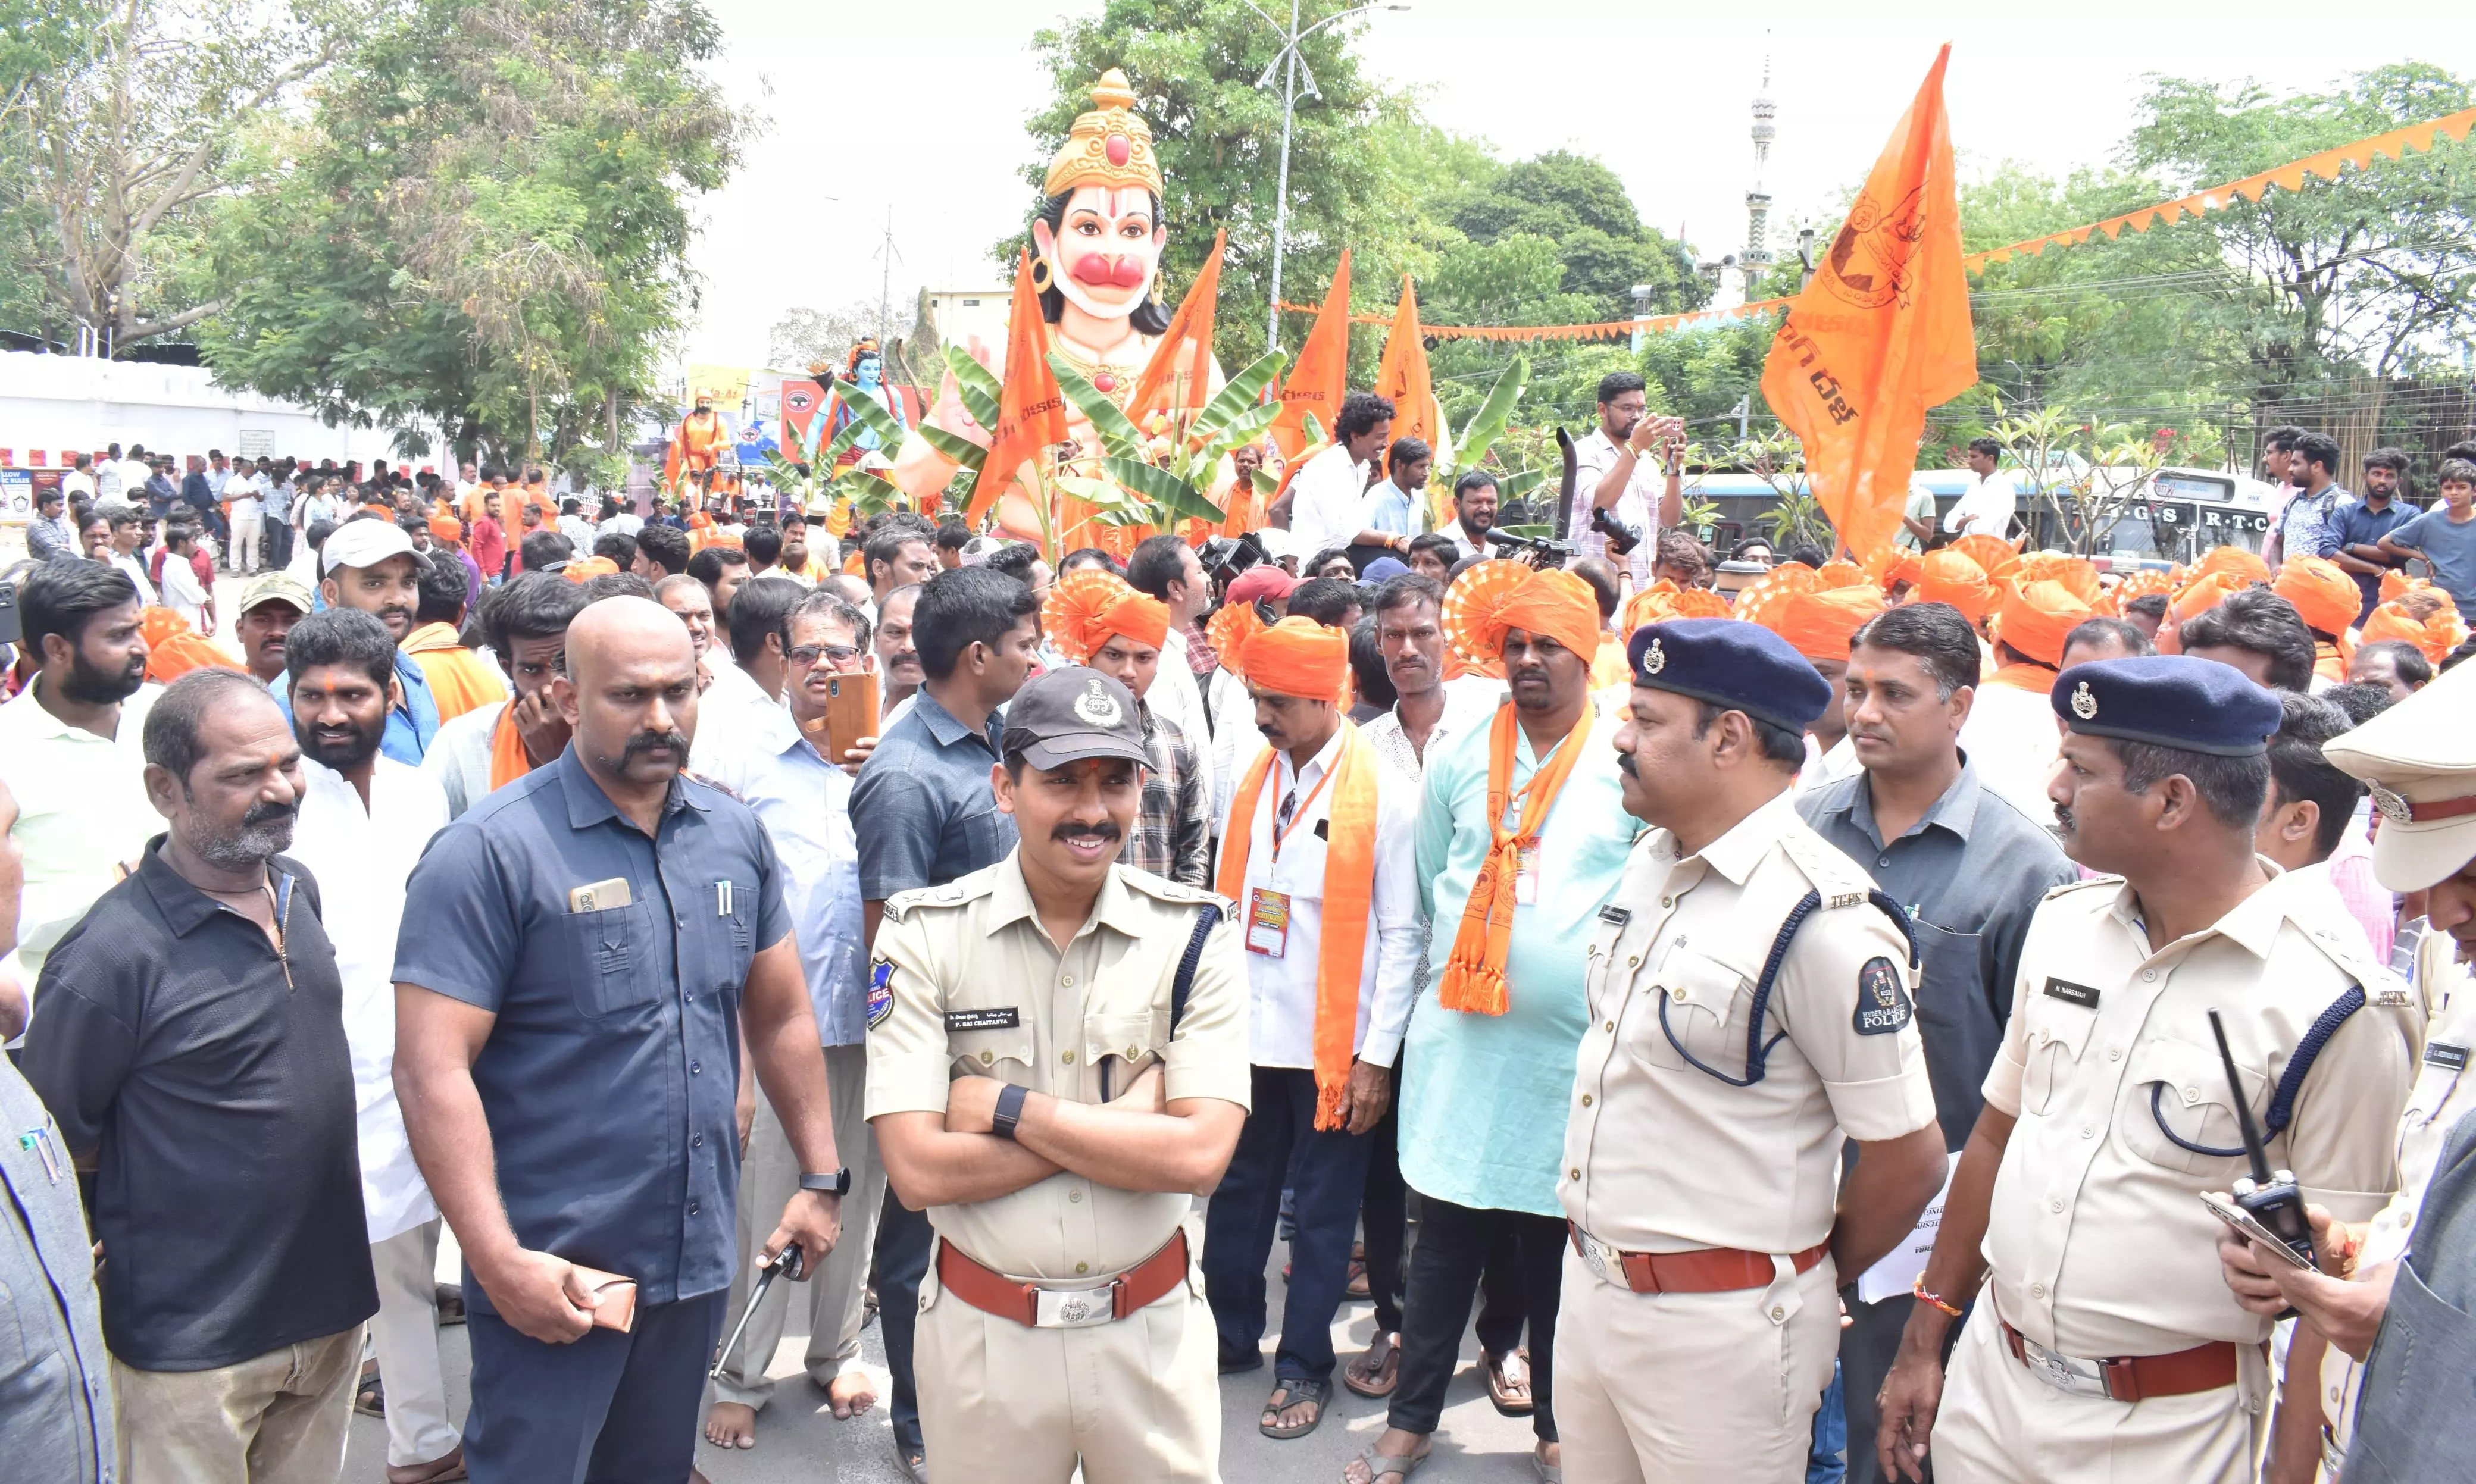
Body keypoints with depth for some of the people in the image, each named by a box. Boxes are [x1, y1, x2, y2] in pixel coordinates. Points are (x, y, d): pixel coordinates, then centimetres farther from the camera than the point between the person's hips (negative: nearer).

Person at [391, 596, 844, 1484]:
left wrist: (821, 1178, 10)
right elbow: (431, 1069, -18)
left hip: (699, 1258, 6)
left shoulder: (735, 835, 4)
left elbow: (780, 1017, 12)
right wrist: (498, 1262, -21)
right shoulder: (490, 852, -14)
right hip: (549, 1271, -5)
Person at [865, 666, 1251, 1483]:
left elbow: (1200, 1155, -16)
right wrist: (1131, 1115, -17)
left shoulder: (1194, 934, -7)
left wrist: (1007, 1107, -18)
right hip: (984, 1335, 0)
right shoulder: (925, 934, -9)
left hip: (1151, 1333, 1)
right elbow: (919, 1171, -16)